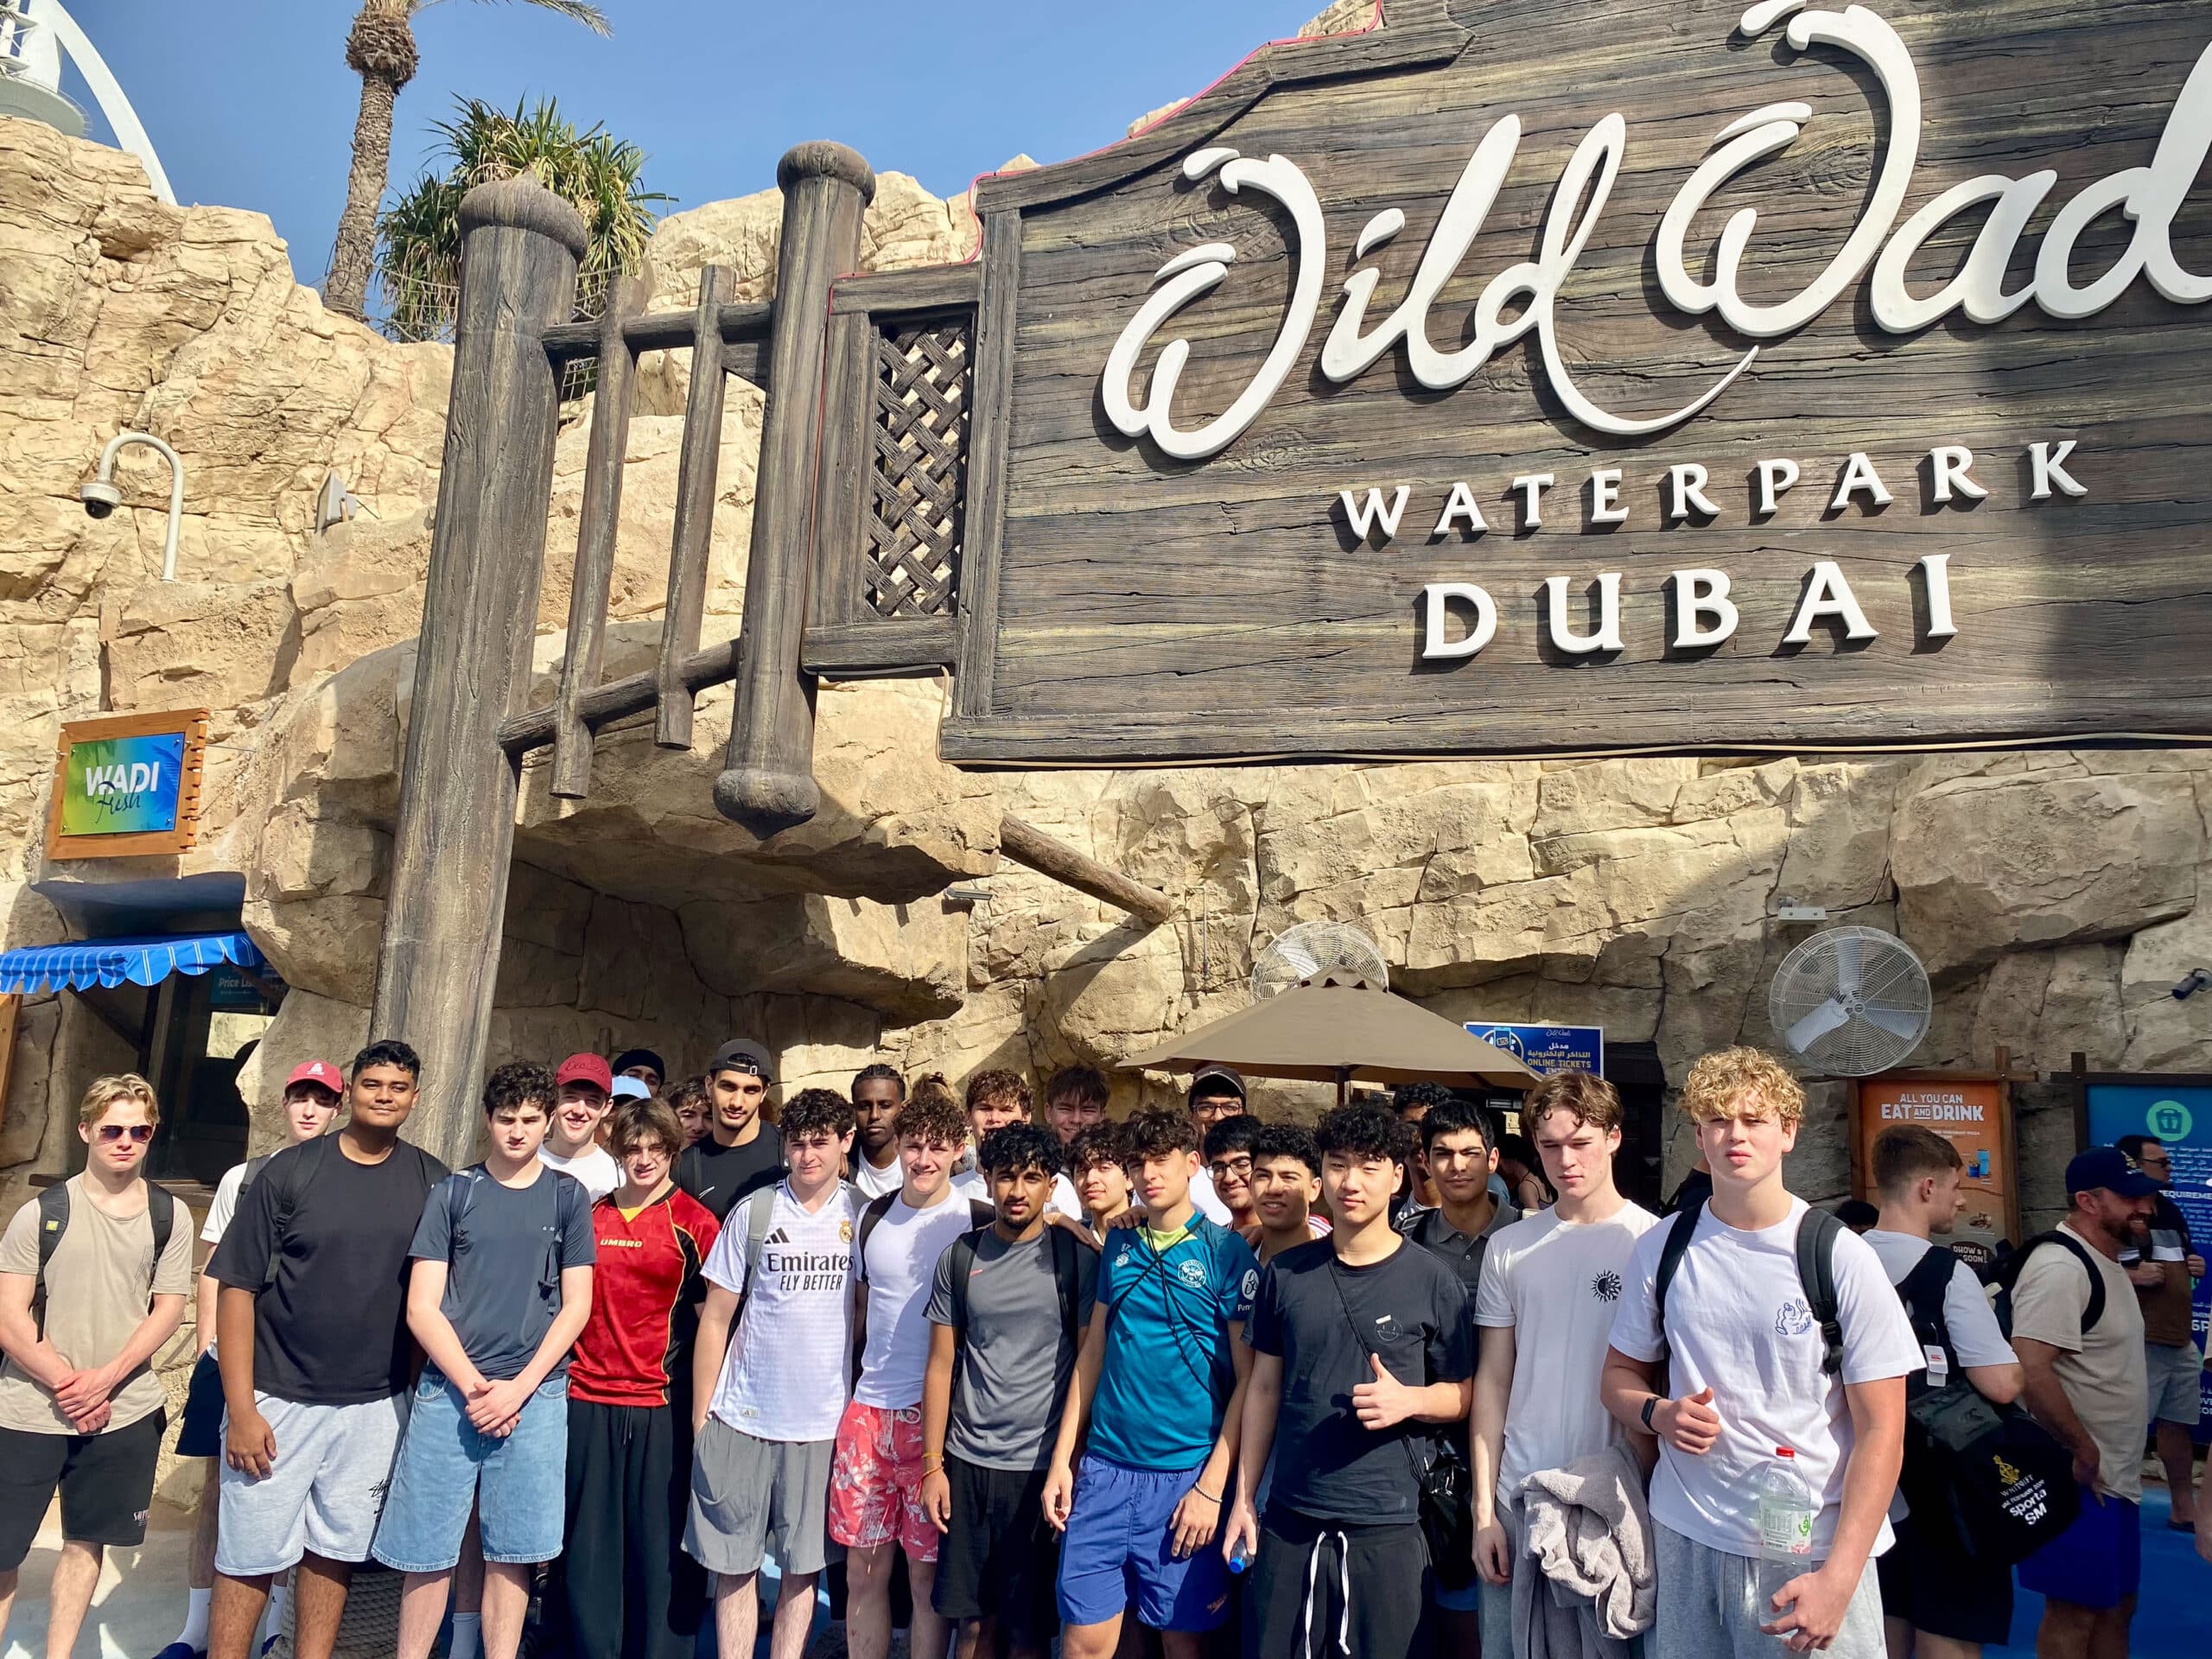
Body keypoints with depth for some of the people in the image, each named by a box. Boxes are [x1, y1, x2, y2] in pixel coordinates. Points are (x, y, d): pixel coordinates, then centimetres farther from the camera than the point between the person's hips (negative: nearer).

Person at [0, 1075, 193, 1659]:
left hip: (126, 1411, 1)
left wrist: (105, 1379, -12)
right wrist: (66, 1385, -12)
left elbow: (169, 1309, 0)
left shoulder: (168, 1216, 2)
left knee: (87, 1542, 11)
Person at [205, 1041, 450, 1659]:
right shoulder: (290, 1172, -5)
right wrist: (240, 1409, -10)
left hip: (376, 1406, 2)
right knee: (250, 1555, 5)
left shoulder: (433, 1183, 2)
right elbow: (237, 1287, -6)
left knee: (334, 1552, 13)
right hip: (278, 1399, -2)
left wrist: (424, 1389, 3)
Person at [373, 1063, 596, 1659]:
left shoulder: (567, 1196, 6)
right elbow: (421, 1307, 1)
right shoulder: (453, 1193, 5)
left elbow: (576, 1306, 3)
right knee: (427, 1550, 3)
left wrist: (518, 1389, -7)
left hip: (535, 1393, 0)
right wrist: (474, 1386, -8)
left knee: (512, 1553, 4)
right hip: (448, 1388, 0)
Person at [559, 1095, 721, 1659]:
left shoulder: (694, 1222, -2)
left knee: (662, 1543, 3)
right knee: (588, 1542, 11)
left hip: (663, 1405, -3)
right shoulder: (590, 1217, 9)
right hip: (588, 1400, 4)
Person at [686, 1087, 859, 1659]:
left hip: (825, 1420, 1)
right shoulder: (753, 1212, -1)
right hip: (741, 1418, -1)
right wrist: (700, 1417, 0)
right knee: (734, 1562, 6)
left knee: (803, 1564, 9)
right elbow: (715, 1318, 2)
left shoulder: (863, 1216, 2)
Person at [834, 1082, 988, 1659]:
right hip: (869, 1410, 4)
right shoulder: (874, 1216, 7)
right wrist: (879, 1367, 13)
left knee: (926, 1572, 5)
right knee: (863, 1569, 11)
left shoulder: (977, 1222, -6)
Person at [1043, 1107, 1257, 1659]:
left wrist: (1211, 1487, -11)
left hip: (1185, 1475, -3)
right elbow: (1093, 1353, 12)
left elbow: (1249, 1379, -7)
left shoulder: (1226, 1251, -6)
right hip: (1103, 1468, 3)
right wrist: (1062, 1458, 6)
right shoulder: (1119, 1246, 7)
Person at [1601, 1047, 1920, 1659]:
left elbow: (1882, 1430, -8)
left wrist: (1838, 1579, -14)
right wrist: (1658, 1413, -10)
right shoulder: (1661, 1250, 1)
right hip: (1684, 1538, 3)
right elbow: (1620, 1376, 13)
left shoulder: (1842, 1257, -8)